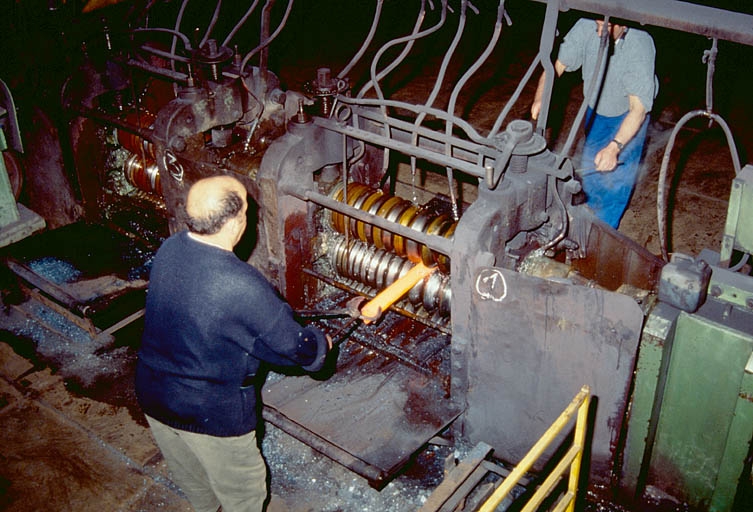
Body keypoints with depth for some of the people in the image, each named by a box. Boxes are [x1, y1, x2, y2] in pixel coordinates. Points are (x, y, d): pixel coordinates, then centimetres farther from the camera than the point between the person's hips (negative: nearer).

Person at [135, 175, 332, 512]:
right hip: (212, 413, -7)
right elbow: (292, 346, -21)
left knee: (193, 483, 32)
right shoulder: (241, 287, -33)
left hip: (153, 397, 7)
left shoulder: (168, 250, -11)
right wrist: (321, 343, 4)